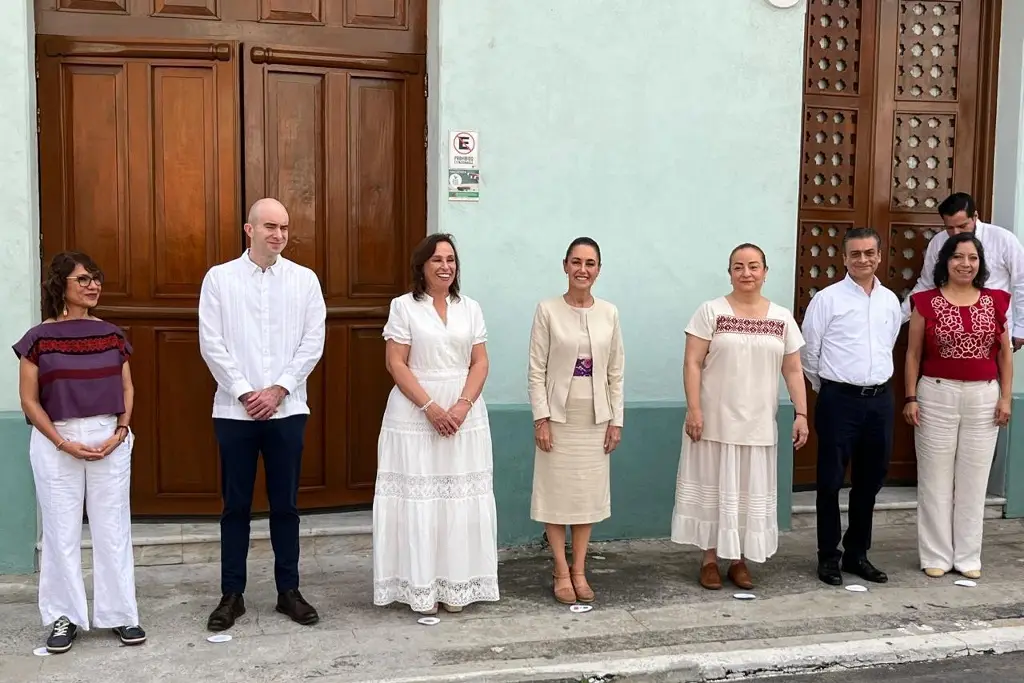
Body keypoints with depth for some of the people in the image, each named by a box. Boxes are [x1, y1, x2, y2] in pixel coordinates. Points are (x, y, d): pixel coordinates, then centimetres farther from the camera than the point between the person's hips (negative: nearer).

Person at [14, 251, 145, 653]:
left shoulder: (111, 334, 6)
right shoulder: (39, 338, -3)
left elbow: (127, 389, 9)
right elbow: (29, 400, -4)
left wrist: (121, 431, -6)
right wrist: (63, 443, -12)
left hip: (109, 439, 2)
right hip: (56, 443, -2)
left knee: (113, 529, 6)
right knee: (61, 531, 6)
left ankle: (120, 615, 16)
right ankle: (64, 617, 19)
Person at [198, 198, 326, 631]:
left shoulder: (305, 279, 4)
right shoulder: (220, 278, 1)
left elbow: (313, 342, -1)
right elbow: (211, 343, -4)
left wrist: (278, 389, -9)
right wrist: (244, 392, -10)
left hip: (287, 409, 1)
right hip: (235, 410, -1)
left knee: (285, 504, 9)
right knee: (236, 505, 7)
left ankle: (288, 591, 20)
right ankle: (232, 595, 18)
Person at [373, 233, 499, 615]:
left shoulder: (470, 308, 9)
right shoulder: (404, 306, -1)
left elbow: (480, 363, 5)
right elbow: (395, 363, -7)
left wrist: (462, 406, -11)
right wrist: (431, 407, -16)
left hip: (465, 414, 3)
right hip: (414, 415, -3)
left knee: (462, 500, 4)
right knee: (417, 498, -1)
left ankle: (456, 585, 15)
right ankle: (421, 588, 9)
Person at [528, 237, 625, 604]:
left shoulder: (609, 313, 3)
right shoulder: (548, 310, -6)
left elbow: (616, 371, 6)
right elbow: (536, 369, -6)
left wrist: (616, 419, 3)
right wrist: (541, 417, -11)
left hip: (595, 418, 3)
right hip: (559, 416, -3)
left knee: (589, 493, 9)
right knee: (556, 493, 2)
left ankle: (579, 571, 21)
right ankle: (562, 573, 15)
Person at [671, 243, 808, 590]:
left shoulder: (782, 318, 6)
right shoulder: (711, 311, -4)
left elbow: (793, 371, 8)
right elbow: (692, 363, -8)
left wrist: (801, 413, 0)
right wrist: (694, 409, -15)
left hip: (758, 424, 3)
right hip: (715, 420, -3)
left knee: (751, 491, 9)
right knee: (714, 488, 5)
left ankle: (740, 560, 22)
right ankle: (710, 559, 17)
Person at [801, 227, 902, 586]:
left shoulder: (890, 300, 8)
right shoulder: (827, 299, -7)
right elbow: (809, 351, -2)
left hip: (880, 399, 5)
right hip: (839, 399, -5)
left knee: (870, 481, 13)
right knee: (831, 481, 3)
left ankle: (857, 553, 27)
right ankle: (829, 556, 16)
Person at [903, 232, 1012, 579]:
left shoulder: (996, 301, 4)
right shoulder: (926, 302, -2)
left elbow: (1005, 353, 8)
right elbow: (913, 353, 0)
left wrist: (1006, 397, 2)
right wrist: (911, 398, -5)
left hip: (983, 397, 2)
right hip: (937, 396, -2)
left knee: (973, 479, 8)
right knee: (936, 479, 4)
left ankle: (968, 556, 19)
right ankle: (937, 555, 15)